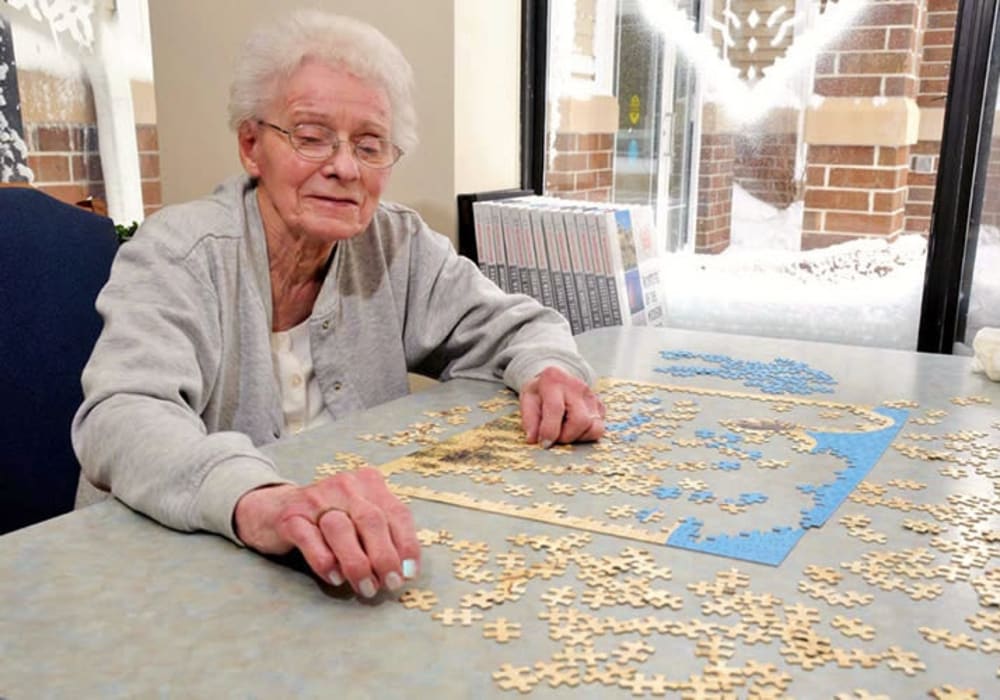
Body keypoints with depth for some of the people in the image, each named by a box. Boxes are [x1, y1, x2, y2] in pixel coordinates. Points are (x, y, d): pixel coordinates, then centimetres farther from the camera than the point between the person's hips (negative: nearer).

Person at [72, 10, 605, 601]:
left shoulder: (398, 247, 0)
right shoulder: (178, 254, -12)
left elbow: (514, 324, 7)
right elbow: (122, 419, -26)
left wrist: (547, 370, -17)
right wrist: (257, 502, -46)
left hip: (365, 552, 4)